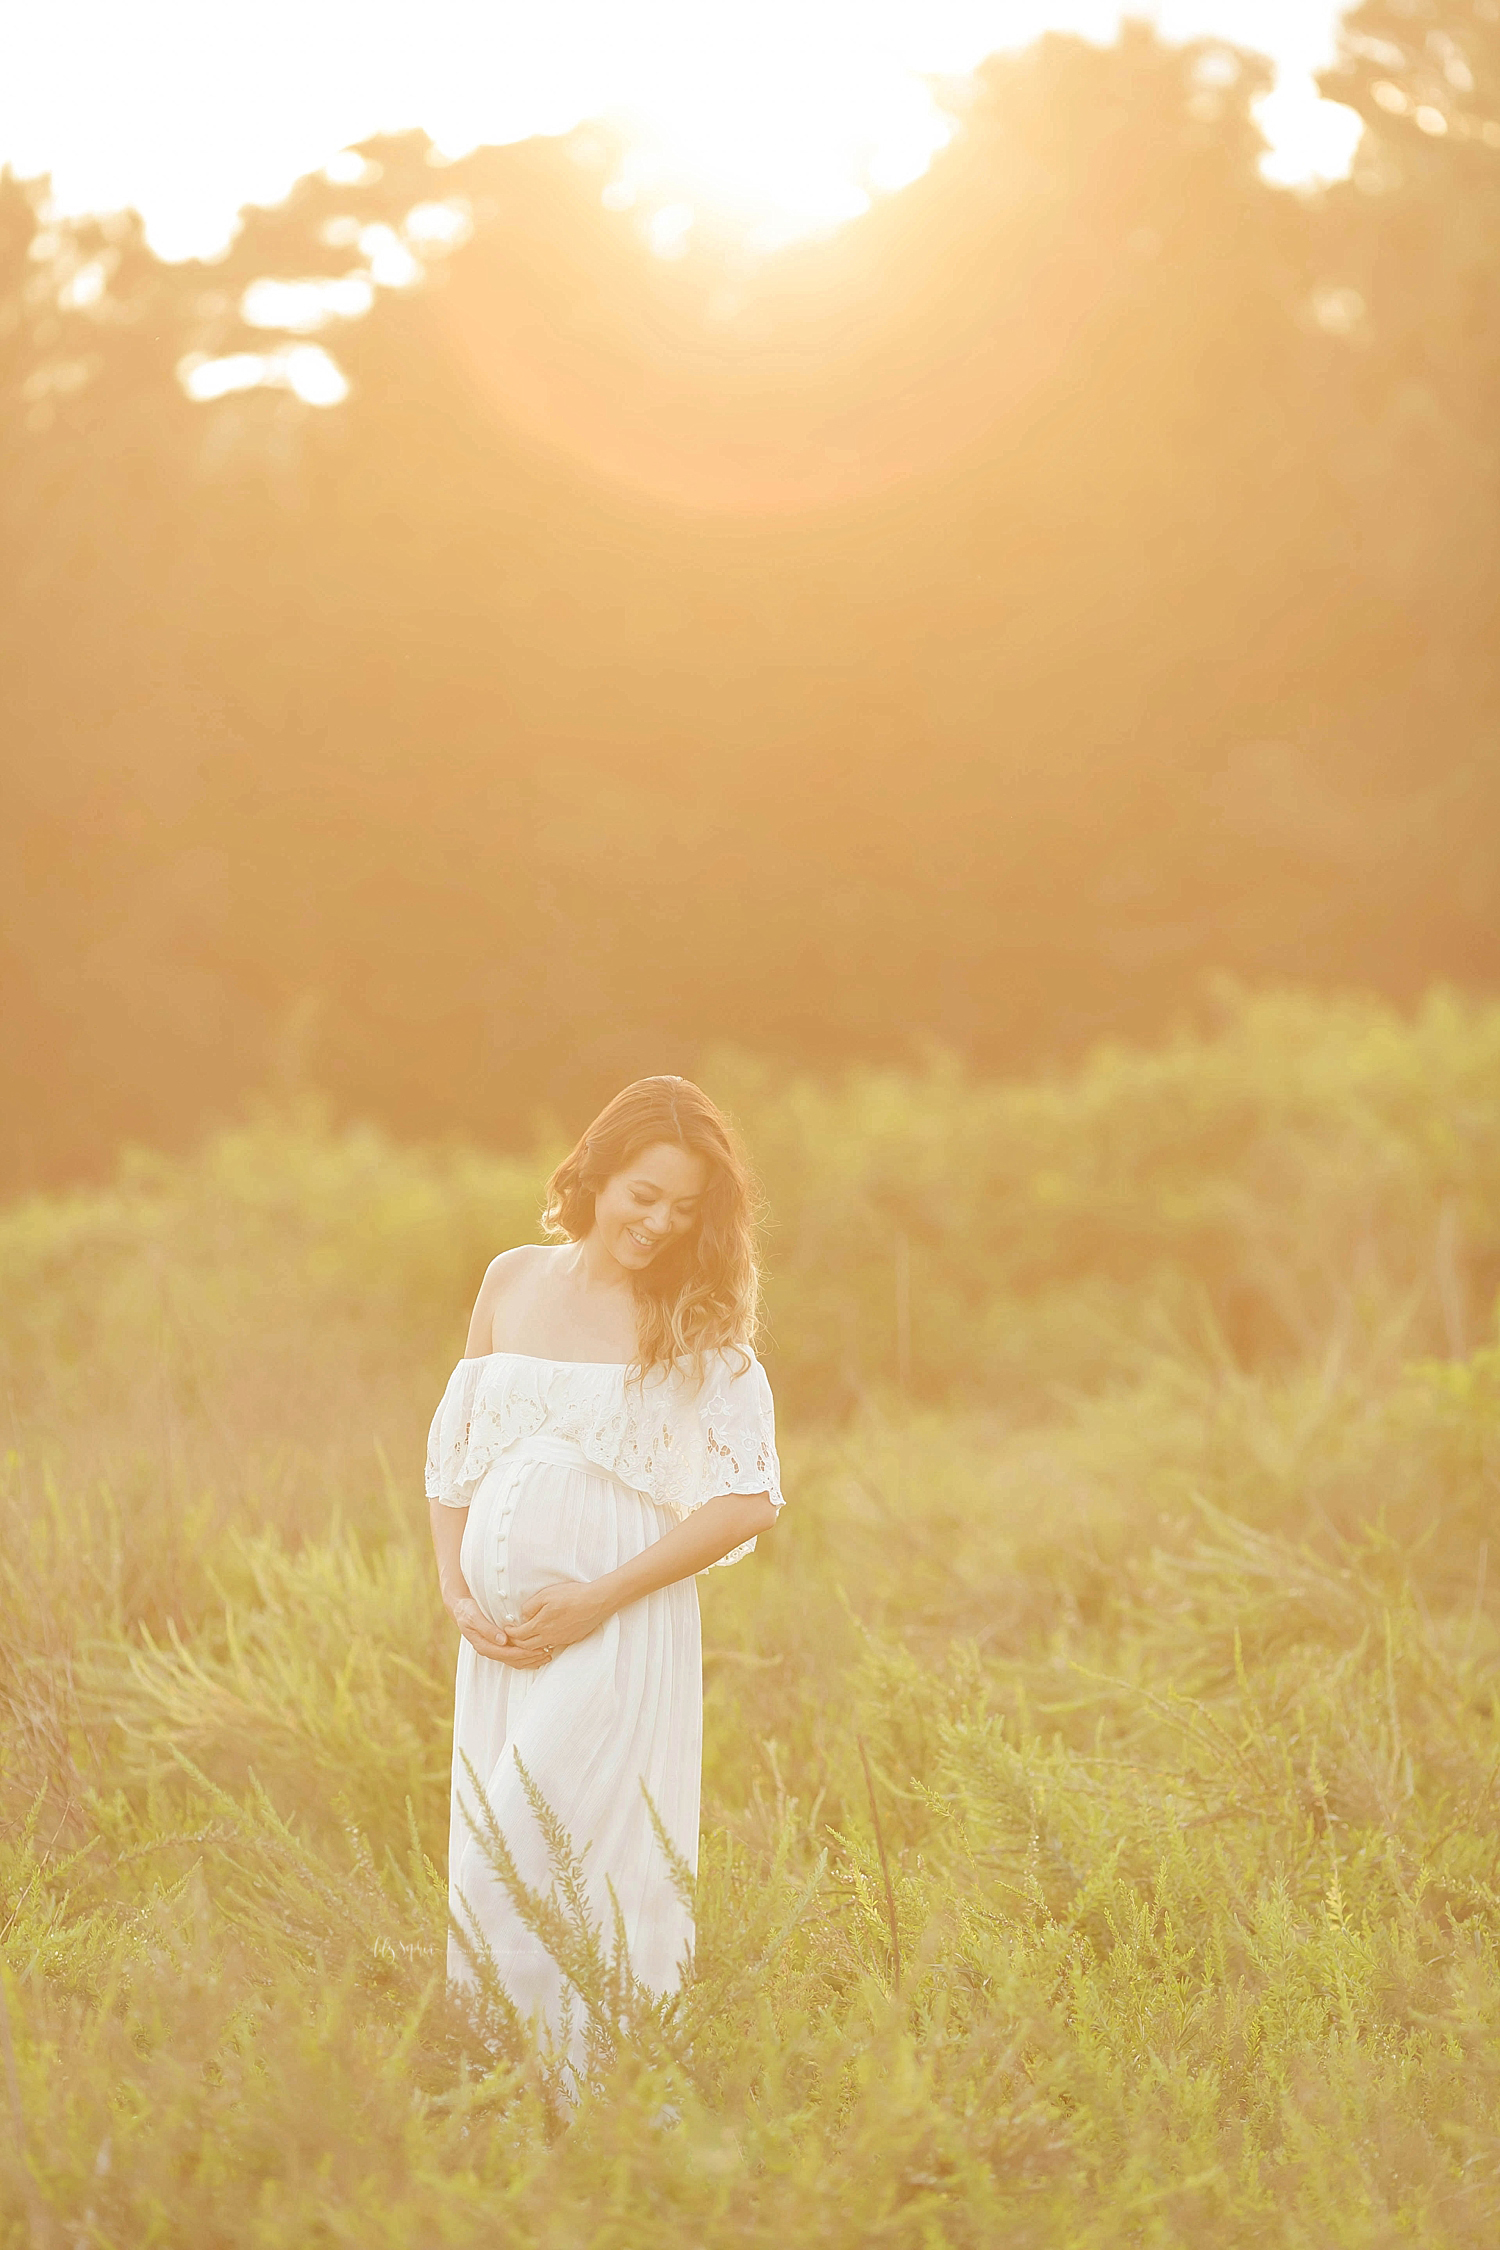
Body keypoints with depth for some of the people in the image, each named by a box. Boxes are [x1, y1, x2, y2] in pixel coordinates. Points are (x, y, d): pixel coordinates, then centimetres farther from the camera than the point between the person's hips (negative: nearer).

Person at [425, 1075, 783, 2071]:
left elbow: (751, 1500, -10)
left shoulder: (694, 1323, -3)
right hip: (501, 1639, 5)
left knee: (527, 1871, -11)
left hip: (616, 1638, -5)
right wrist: (457, 1593, 2)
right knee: (485, 1869, 7)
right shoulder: (513, 1282, 9)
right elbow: (455, 1450, 15)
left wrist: (597, 1599, -13)